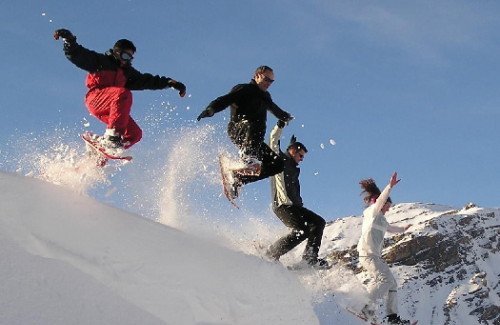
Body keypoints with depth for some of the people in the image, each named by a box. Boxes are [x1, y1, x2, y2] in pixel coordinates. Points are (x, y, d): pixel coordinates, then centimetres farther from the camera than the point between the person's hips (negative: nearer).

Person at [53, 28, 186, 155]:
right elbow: (76, 54, -1)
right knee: (123, 94, -34)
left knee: (135, 133, -8)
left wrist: (169, 82, 14)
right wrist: (68, 39, -19)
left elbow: (148, 80, 23)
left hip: (109, 110, 7)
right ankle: (112, 135, -40)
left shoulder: (127, 72, 24)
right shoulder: (100, 61, 7)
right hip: (95, 99, -7)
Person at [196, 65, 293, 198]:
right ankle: (247, 155, -61)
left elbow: (273, 108, 51)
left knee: (277, 164, -5)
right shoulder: (244, 89, 5)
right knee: (254, 124, -40)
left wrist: (285, 116, 70)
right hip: (237, 129, -8)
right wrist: (211, 109, -32)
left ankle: (239, 179, -10)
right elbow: (225, 100, -12)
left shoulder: (265, 96, 28)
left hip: (253, 138, 8)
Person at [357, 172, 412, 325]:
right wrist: (390, 186, -30)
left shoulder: (380, 218, 26)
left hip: (376, 256, 10)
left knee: (392, 283, 7)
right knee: (385, 279, -25)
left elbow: (389, 228, 46)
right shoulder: (373, 211, 0)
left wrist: (403, 229, 61)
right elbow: (381, 199, -21)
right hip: (368, 254, -10)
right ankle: (365, 305, -31)